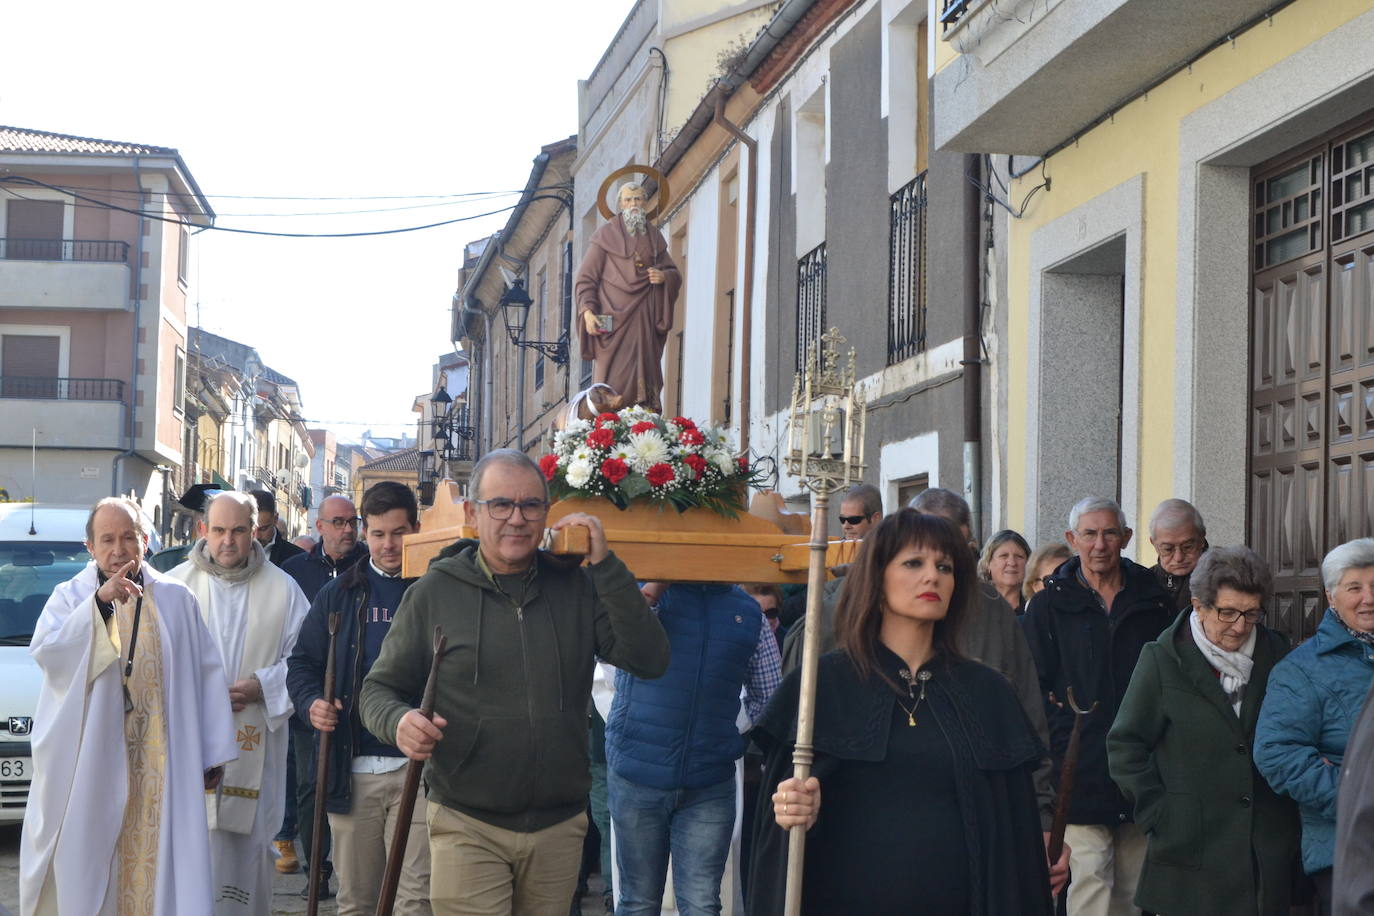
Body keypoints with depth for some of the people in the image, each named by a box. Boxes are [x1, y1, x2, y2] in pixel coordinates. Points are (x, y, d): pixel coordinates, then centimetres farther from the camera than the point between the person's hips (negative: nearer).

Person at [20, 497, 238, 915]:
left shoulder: (176, 599, 9)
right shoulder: (69, 597, 4)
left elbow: (206, 674, 9)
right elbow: (47, 653, -16)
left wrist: (213, 753, 5)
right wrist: (99, 602, -27)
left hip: (159, 766, 1)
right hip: (88, 763, -1)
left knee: (156, 859, -2)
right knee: (86, 859, -2)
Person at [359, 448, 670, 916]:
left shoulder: (577, 587, 4)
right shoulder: (434, 592, 0)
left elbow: (650, 660, -7)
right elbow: (379, 687, 6)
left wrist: (604, 565, -13)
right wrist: (397, 721, -18)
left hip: (559, 826, 3)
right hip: (466, 825, -2)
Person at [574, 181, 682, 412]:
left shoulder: (654, 236, 17)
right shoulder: (605, 235, 5)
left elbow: (675, 274, 22)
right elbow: (586, 277, 1)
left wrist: (665, 276, -3)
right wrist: (587, 311, -13)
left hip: (644, 320, 4)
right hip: (613, 318, -4)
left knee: (644, 374, -3)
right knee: (613, 378, -10)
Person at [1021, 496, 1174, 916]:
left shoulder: (1154, 600, 9)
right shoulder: (1049, 605, 2)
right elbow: (1032, 686, 2)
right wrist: (1059, 726, -8)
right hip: (1081, 771, -3)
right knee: (1090, 881, -9)